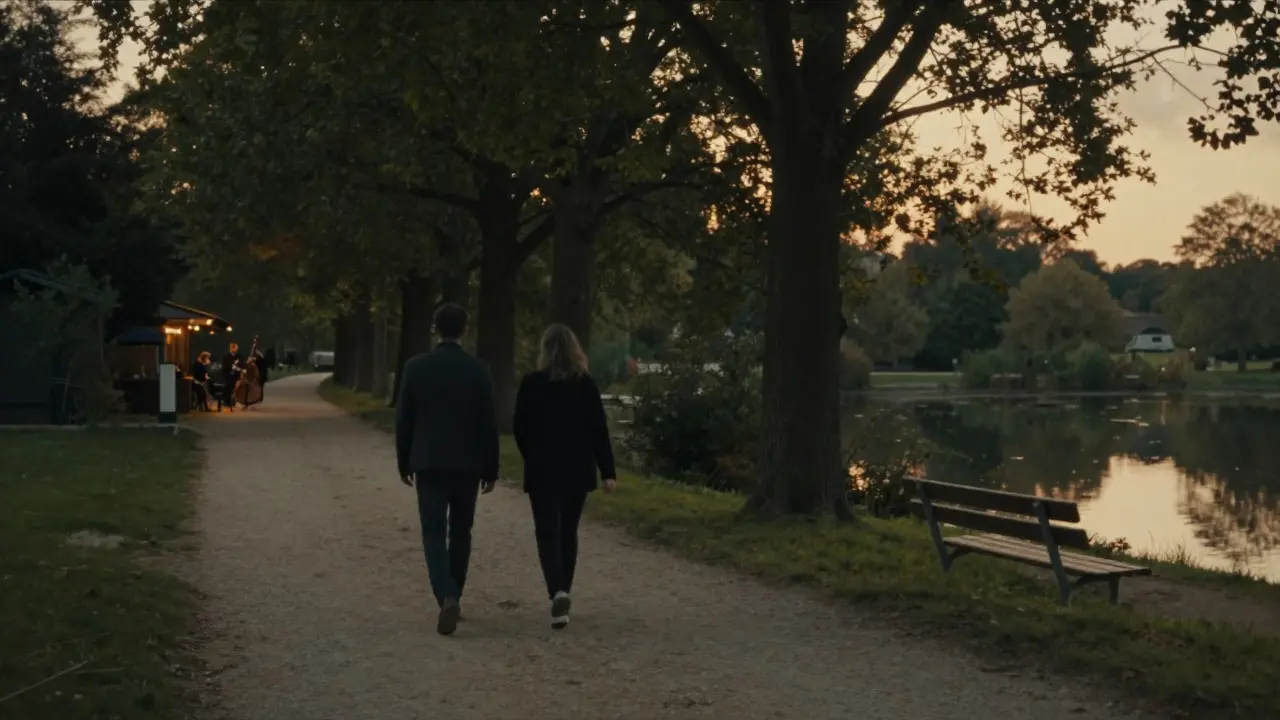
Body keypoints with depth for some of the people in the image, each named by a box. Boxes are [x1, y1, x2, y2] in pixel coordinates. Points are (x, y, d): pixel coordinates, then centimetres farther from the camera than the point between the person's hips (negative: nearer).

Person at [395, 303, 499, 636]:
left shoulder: (415, 366, -4)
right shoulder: (478, 370, -5)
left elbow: (404, 419, 0)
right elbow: (488, 423, -3)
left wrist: (404, 463, 11)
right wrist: (491, 469, 5)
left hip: (428, 463, -1)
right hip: (467, 464, 1)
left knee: (434, 534, -1)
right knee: (460, 533, 15)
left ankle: (447, 597, -20)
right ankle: (452, 598, 23)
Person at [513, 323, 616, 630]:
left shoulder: (531, 384, -7)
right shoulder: (586, 385, -2)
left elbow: (520, 428, -2)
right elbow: (599, 430, -4)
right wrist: (608, 471, -2)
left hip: (542, 470, -2)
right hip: (578, 470, 2)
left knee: (547, 532, -1)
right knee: (568, 531, 15)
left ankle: (557, 592, -21)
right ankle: (562, 593, 22)